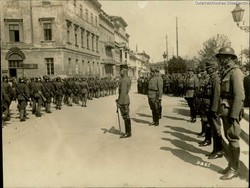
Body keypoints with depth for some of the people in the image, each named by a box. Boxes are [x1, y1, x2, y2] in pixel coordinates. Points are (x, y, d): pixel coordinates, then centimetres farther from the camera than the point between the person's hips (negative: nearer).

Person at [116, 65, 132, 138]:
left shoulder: (124, 80, -18)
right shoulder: (127, 79, 14)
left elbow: (123, 92, -23)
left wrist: (120, 102, -21)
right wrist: (119, 99, 20)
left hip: (123, 101, -10)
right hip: (126, 100, 10)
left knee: (126, 117, -3)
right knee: (126, 117, 13)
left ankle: (128, 133, 5)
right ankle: (128, 132, 21)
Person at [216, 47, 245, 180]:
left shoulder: (235, 72, -14)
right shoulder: (225, 72, 14)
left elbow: (239, 96, -20)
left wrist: (233, 115, -22)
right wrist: (222, 112, 16)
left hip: (232, 111, -9)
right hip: (225, 111, 9)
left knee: (233, 139, -1)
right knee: (229, 138, 15)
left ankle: (234, 169, 11)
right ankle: (231, 165, 27)